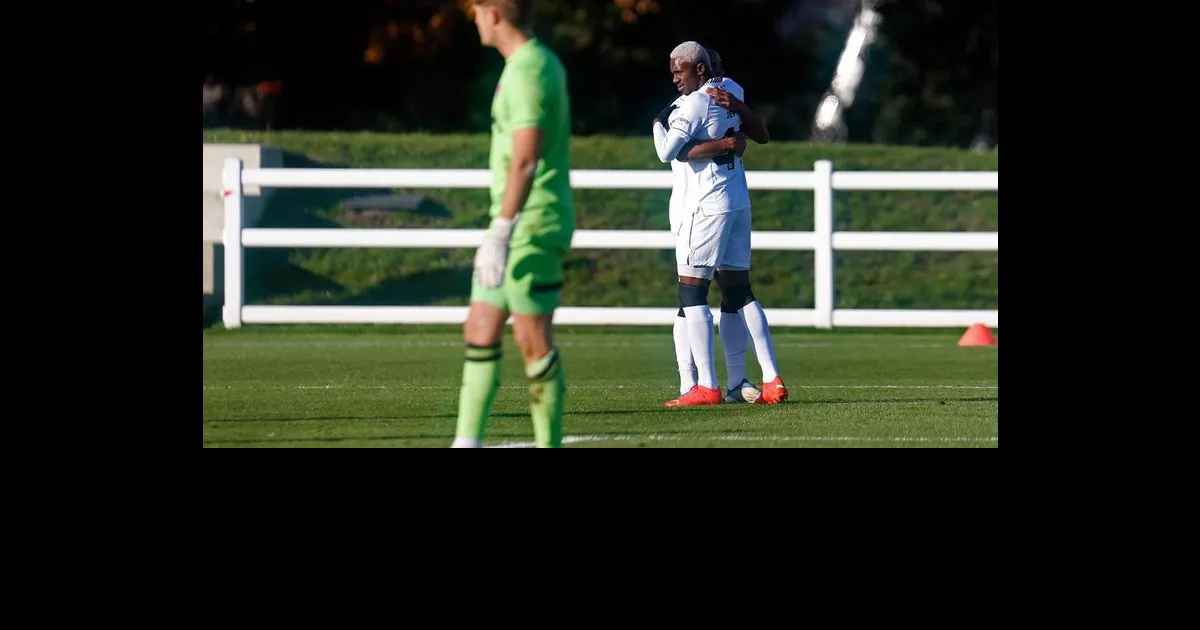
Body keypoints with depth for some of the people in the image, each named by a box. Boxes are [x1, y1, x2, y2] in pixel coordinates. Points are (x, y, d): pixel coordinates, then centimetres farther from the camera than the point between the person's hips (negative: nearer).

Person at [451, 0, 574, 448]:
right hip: (521, 230, 10)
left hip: (531, 228, -10)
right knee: (479, 332, 8)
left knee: (533, 341, -5)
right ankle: (467, 443, 8)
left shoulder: (528, 71, -17)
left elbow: (525, 161, -24)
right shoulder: (540, 63, 15)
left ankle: (549, 445, 1)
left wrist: (499, 234, -26)